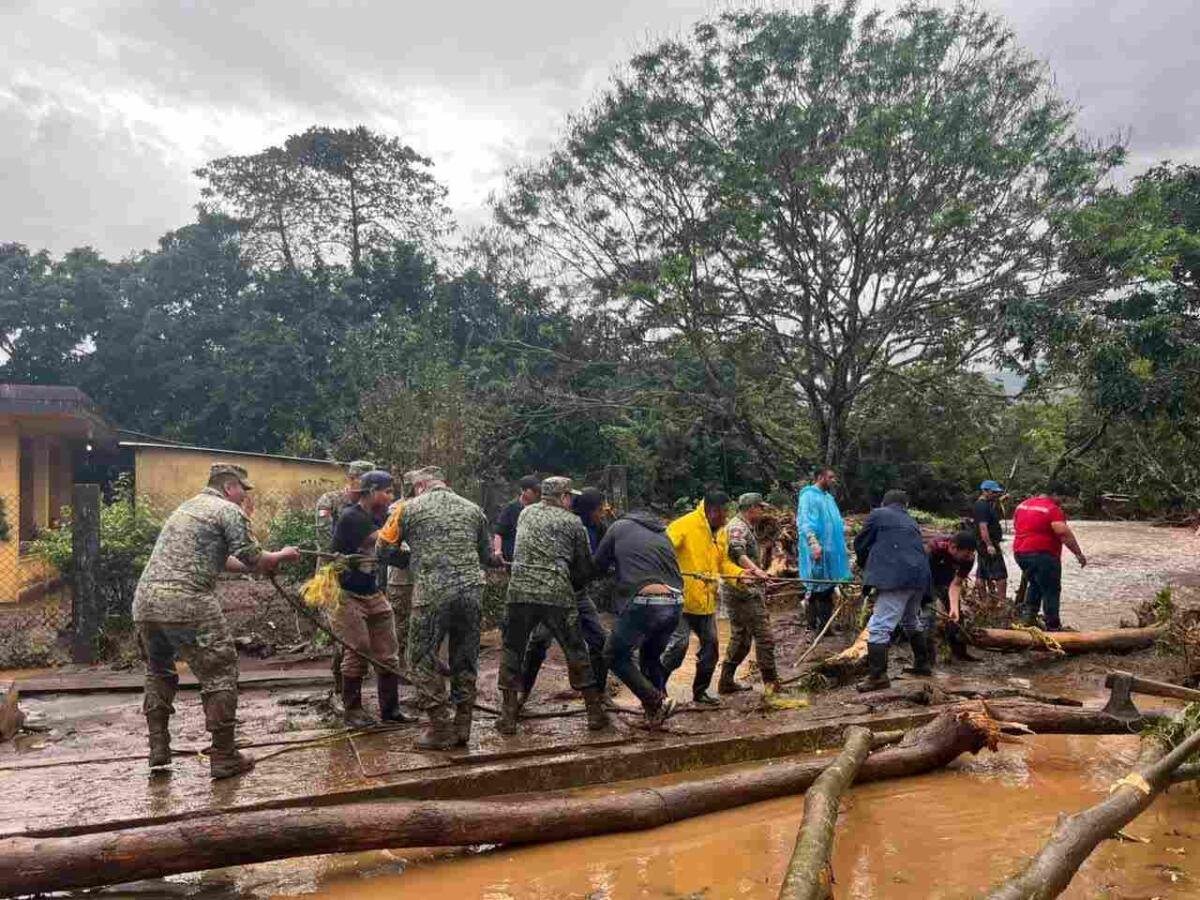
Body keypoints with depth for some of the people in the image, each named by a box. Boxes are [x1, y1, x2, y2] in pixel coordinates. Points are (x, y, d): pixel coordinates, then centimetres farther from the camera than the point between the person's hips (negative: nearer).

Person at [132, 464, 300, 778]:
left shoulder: (187, 506, 26)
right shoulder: (229, 511, 0)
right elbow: (254, 561, -3)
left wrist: (263, 565, 34)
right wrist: (283, 556, 17)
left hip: (145, 600, 8)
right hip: (186, 603, -8)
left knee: (159, 671, 25)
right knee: (219, 673, 1)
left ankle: (158, 749, 24)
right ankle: (223, 757, 2)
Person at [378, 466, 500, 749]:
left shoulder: (409, 508, 4)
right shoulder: (472, 509, 14)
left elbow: (384, 545, 9)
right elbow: (486, 556, 18)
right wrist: (500, 561, 39)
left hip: (433, 594, -4)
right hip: (471, 591, 4)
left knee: (422, 659, 8)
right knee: (465, 661, 14)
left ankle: (440, 729, 7)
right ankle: (462, 728, 19)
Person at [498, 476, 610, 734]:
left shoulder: (526, 513, 15)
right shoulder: (573, 522, 7)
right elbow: (586, 568, 10)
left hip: (519, 592, 2)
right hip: (558, 595, -2)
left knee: (512, 652, 13)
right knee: (576, 652, 11)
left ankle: (508, 717, 12)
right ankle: (595, 712, 17)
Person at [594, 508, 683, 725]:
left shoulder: (620, 526, 12)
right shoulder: (663, 533, 25)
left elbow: (597, 566, 13)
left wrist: (619, 563, 36)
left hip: (645, 602, -6)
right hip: (675, 603, 6)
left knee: (615, 656, 11)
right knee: (651, 656, 26)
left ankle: (656, 702, 2)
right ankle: (658, 707, 25)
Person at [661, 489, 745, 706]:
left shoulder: (721, 532, 11)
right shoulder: (685, 525, -14)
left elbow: (723, 562, 16)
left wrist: (741, 574, -1)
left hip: (707, 601, 8)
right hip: (683, 599, -8)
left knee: (710, 646, 13)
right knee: (678, 644, -11)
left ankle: (700, 691, 29)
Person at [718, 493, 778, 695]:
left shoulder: (745, 527, 20)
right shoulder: (737, 527, -13)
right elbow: (737, 552, -30)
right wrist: (755, 570, -43)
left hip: (738, 592, 11)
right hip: (745, 590, -11)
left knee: (740, 637, 14)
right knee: (764, 636, -7)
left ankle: (726, 681, 17)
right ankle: (771, 683, -2)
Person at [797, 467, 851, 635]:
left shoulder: (829, 497, 19)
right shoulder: (808, 496, -9)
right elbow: (804, 522, -20)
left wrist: (843, 546, 24)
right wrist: (814, 543, -33)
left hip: (832, 550, 9)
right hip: (817, 552, -9)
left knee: (828, 590, 10)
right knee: (817, 590, -5)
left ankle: (825, 626, 17)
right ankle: (813, 626, 2)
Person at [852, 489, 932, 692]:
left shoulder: (878, 514, 9)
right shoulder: (911, 522, 26)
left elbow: (860, 544, 11)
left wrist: (866, 567, 29)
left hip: (896, 576, -7)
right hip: (919, 575, 7)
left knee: (879, 626, -9)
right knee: (912, 621, 28)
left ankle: (877, 676, -15)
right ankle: (922, 664, 38)